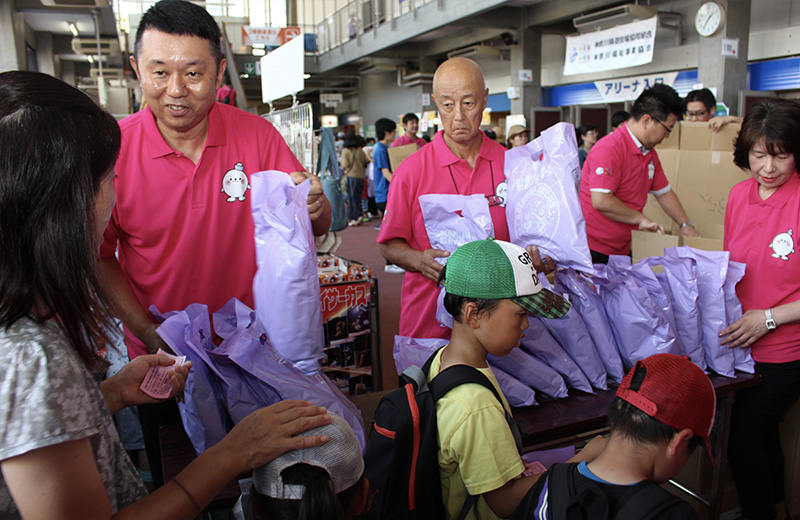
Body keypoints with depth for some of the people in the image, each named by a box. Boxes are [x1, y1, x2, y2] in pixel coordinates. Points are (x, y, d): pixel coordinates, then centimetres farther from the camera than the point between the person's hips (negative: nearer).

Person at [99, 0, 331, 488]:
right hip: (162, 358, 0)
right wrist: (151, 335, -17)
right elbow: (101, 258, -5)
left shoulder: (256, 134, -11)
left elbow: (320, 226, -7)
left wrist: (313, 207, -30)